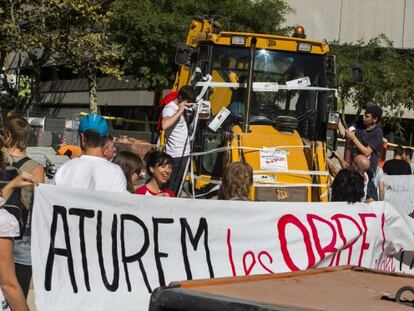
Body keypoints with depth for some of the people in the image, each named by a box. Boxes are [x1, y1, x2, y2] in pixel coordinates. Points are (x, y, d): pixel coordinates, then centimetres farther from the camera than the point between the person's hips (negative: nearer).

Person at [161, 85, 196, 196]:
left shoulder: (184, 107, 11)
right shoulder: (169, 108, -16)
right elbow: (164, 125, -34)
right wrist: (179, 111, -28)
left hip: (183, 153, 9)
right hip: (175, 155, -9)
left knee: (179, 185, 15)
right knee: (172, 187, -7)